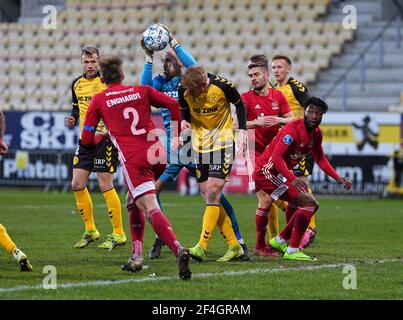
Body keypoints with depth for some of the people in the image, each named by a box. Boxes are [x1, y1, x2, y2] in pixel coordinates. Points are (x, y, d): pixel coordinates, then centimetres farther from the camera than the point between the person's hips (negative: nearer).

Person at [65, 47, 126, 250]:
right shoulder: (77, 84, 11)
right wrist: (73, 118, 5)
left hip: (105, 139, -7)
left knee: (105, 185, -8)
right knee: (77, 184, 5)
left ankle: (118, 234, 1)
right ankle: (90, 231, 18)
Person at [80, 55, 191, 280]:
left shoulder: (98, 101, 10)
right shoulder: (141, 91, 16)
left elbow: (86, 140, 11)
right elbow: (173, 104, 3)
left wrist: (98, 139, 34)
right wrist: (176, 135, 14)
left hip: (133, 160, -4)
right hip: (157, 154, 4)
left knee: (151, 209, -13)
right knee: (134, 201, 26)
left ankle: (178, 249, -38)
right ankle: (138, 256, 19)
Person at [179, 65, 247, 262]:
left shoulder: (223, 86, -17)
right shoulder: (183, 90, -9)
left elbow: (239, 105, 1)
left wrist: (242, 131, -5)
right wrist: (184, 121, -11)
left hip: (223, 142, -4)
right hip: (199, 144, 4)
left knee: (212, 193, -15)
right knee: (210, 197, 2)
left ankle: (201, 247, -18)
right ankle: (234, 246, 11)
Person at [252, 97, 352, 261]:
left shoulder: (316, 134, 5)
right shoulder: (292, 130, -24)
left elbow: (320, 159, 18)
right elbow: (276, 157, -34)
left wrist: (338, 178, 6)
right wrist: (292, 179, -48)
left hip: (280, 174, 10)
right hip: (267, 173, -10)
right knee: (309, 203, -19)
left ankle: (281, 240, 36)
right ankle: (292, 251, -13)